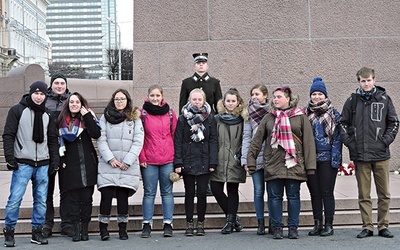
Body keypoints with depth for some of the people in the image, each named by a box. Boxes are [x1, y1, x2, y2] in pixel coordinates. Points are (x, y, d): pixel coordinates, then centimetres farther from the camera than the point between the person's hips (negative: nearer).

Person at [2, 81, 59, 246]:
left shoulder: (47, 115, 14)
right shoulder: (17, 110, 0)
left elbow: (52, 139, 16)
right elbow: (8, 135, -3)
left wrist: (55, 160, 8)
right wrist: (10, 157, -11)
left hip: (43, 164, 4)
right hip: (22, 163, -4)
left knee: (41, 200, 5)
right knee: (15, 199, -8)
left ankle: (37, 232, 15)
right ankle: (9, 232, 5)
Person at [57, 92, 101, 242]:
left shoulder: (87, 117, 6)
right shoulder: (62, 121, 9)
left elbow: (96, 134, -11)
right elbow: (58, 142, 12)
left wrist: (87, 116, -13)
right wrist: (61, 160, 3)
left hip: (87, 165, -1)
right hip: (70, 166, 1)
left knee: (86, 198, 2)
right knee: (73, 199, 1)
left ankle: (84, 230, 10)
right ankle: (76, 231, 4)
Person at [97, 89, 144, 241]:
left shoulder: (135, 118, 7)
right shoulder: (105, 117, 8)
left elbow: (138, 142, 0)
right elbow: (101, 140, 1)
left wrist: (127, 162, -9)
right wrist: (110, 159, -11)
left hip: (128, 166, 0)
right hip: (108, 165, 0)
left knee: (123, 196, 2)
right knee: (106, 195, -7)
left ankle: (122, 228, 12)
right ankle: (103, 228, 3)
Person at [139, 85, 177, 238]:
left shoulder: (170, 113, 7)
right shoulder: (142, 113, 2)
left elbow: (175, 135, 9)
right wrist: (142, 158, -6)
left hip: (168, 160, 1)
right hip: (149, 161, -1)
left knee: (167, 192, 7)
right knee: (149, 193, 5)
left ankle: (168, 224, 13)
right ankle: (147, 224, 12)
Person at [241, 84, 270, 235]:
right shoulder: (249, 114, 7)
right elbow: (246, 137, 4)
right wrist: (245, 159, -3)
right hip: (255, 157, 1)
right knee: (258, 191, 3)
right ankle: (260, 223, 11)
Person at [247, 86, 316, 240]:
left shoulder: (300, 117, 4)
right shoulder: (268, 118, 10)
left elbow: (308, 141, 1)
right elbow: (257, 140, 10)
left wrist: (310, 165, -5)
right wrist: (251, 160, 2)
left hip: (294, 164, -1)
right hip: (273, 164, 2)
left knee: (293, 196, 4)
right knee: (275, 196, 3)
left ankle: (293, 228, 13)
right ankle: (277, 228, 13)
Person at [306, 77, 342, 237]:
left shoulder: (333, 114, 1)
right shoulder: (306, 114, 10)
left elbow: (337, 138, -2)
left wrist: (335, 159, -10)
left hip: (327, 159, -3)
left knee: (326, 192, -1)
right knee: (314, 193, 8)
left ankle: (329, 225, 6)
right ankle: (317, 224, 16)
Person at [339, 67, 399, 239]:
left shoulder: (384, 99, 3)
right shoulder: (352, 101, 5)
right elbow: (343, 123, 9)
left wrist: (385, 141, -4)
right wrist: (350, 142, -2)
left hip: (381, 154, 0)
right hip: (360, 155, 0)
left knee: (384, 194, 5)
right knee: (363, 195, 5)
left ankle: (383, 226, 15)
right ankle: (367, 227, 12)